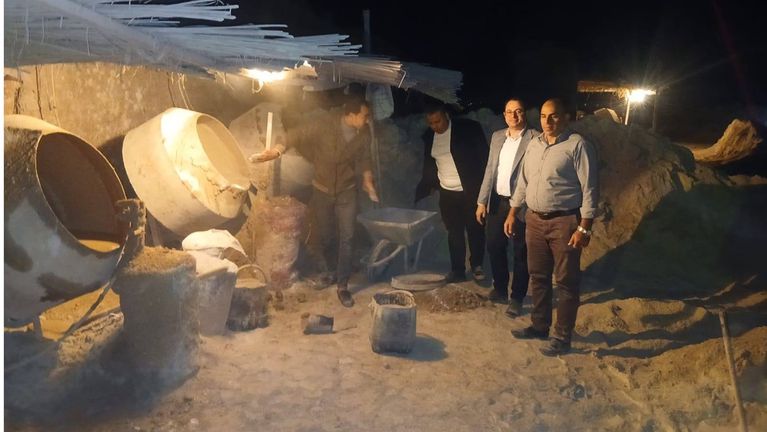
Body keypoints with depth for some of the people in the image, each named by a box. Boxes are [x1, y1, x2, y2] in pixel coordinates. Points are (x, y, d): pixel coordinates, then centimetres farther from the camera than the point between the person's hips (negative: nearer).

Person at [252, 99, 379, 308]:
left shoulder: (364, 134, -10)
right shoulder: (325, 126, -20)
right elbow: (296, 136, -17)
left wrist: (368, 182, 1)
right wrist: (273, 152, -29)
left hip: (347, 192, 1)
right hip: (323, 190, -1)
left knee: (347, 238, -4)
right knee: (324, 236, 12)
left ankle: (342, 286, 7)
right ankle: (323, 270, 45)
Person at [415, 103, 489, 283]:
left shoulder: (469, 128, -8)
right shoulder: (428, 136, 4)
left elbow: (484, 158, -6)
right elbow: (428, 167, 12)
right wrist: (421, 191, 8)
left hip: (471, 191, -3)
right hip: (447, 193, 3)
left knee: (475, 229, 7)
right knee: (454, 232, 7)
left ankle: (477, 265, 26)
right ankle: (457, 270, 17)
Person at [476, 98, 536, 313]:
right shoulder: (497, 137, 10)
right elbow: (490, 170, 12)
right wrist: (482, 201, 8)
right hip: (497, 202, 5)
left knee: (520, 253, 6)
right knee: (494, 247, 14)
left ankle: (517, 297, 19)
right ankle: (500, 289, 33)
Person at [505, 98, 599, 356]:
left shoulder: (577, 145, -10)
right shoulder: (534, 144, 10)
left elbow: (590, 188, -12)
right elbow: (523, 182, 18)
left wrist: (584, 228, -16)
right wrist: (513, 213, 14)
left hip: (565, 221, -6)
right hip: (535, 220, 7)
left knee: (566, 281, 2)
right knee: (538, 277, 15)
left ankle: (562, 337, 13)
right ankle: (539, 326, 30)